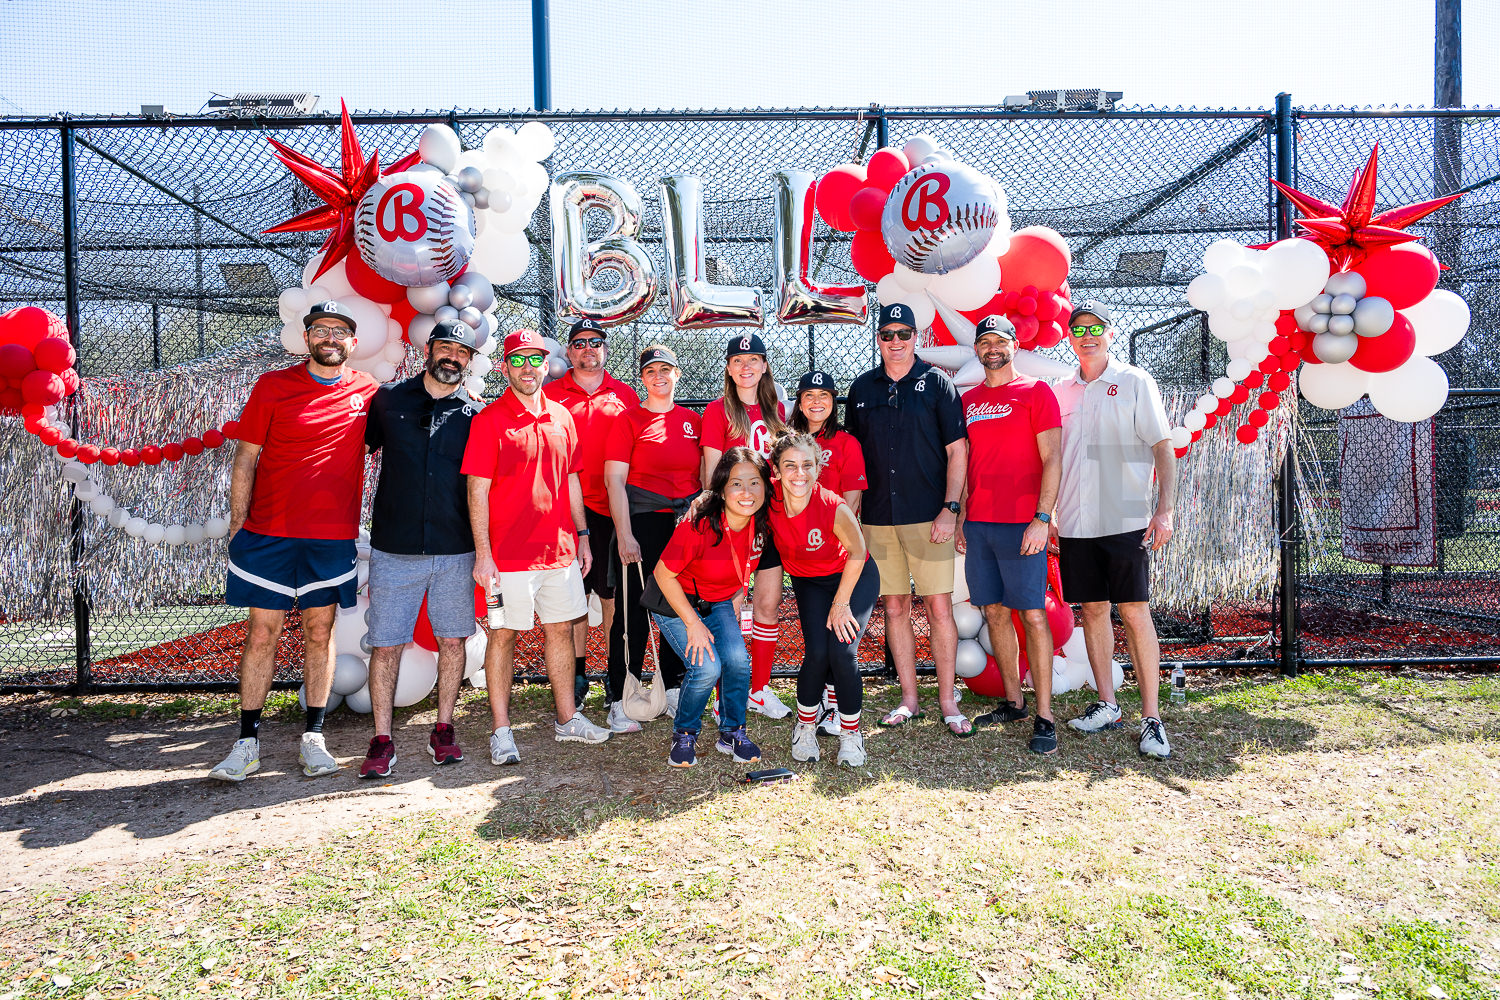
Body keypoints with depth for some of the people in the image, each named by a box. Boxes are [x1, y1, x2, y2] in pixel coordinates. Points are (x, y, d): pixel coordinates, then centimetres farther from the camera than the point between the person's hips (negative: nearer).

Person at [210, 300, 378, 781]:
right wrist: (237, 525, -3)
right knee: (262, 633, 3)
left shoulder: (367, 391, 6)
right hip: (268, 533, -1)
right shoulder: (273, 386, 2)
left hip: (333, 535, 1)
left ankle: (313, 738, 17)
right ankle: (247, 742, 13)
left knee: (319, 631, 8)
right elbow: (245, 458, 2)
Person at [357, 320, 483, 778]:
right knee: (385, 643, 2)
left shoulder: (476, 413, 5)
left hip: (456, 551, 0)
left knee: (452, 640, 7)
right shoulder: (388, 399, 6)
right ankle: (382, 741, 13)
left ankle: (444, 730, 22)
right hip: (393, 548, 0)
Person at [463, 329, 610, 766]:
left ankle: (567, 720, 25)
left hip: (560, 548, 5)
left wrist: (582, 537, 14)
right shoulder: (490, 419, -6)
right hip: (510, 554, -5)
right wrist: (483, 554, -14)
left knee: (561, 629, 12)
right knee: (503, 634, 3)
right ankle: (501, 731, 14)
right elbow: (478, 491, -9)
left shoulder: (562, 418, 11)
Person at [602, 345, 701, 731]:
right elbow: (614, 480, -6)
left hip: (687, 525, 4)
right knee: (633, 614, -1)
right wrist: (624, 535, -12)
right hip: (642, 524, -4)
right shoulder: (628, 420, 0)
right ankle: (620, 701, 9)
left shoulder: (692, 420, 12)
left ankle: (672, 689, 26)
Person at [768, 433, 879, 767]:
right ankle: (805, 725, 10)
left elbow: (857, 554, -16)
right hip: (809, 582, 2)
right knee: (817, 652, -17)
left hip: (855, 577, -2)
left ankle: (850, 732, 5)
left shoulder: (834, 508, -33)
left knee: (842, 651, -19)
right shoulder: (770, 502, -24)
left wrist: (841, 604, -11)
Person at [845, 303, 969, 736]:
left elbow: (957, 449, -1)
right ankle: (909, 699, 18)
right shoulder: (862, 388, 11)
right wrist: (851, 510, 9)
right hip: (878, 518, 3)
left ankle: (948, 701, 9)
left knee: (939, 607, -3)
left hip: (928, 516, -3)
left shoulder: (937, 383, 2)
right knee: (895, 608, 7)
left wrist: (950, 509, -9)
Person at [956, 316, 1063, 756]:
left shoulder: (1036, 392, 0)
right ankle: (1013, 701, 21)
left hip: (1022, 523, -5)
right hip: (978, 523, 5)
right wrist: (959, 516, 10)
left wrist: (1042, 518, -14)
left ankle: (1044, 717, 1)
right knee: (994, 612, 9)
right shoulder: (968, 400, 15)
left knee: (1032, 615, -5)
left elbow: (1051, 459, -6)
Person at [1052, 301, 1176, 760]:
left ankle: (1151, 718, 1)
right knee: (1092, 609, 8)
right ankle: (1106, 705, 19)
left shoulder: (1135, 381, 2)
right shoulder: (1061, 391, 13)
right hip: (1075, 522, 4)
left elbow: (1163, 447, -1)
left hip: (1126, 519, -4)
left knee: (1135, 613, -5)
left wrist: (1164, 510, -11)